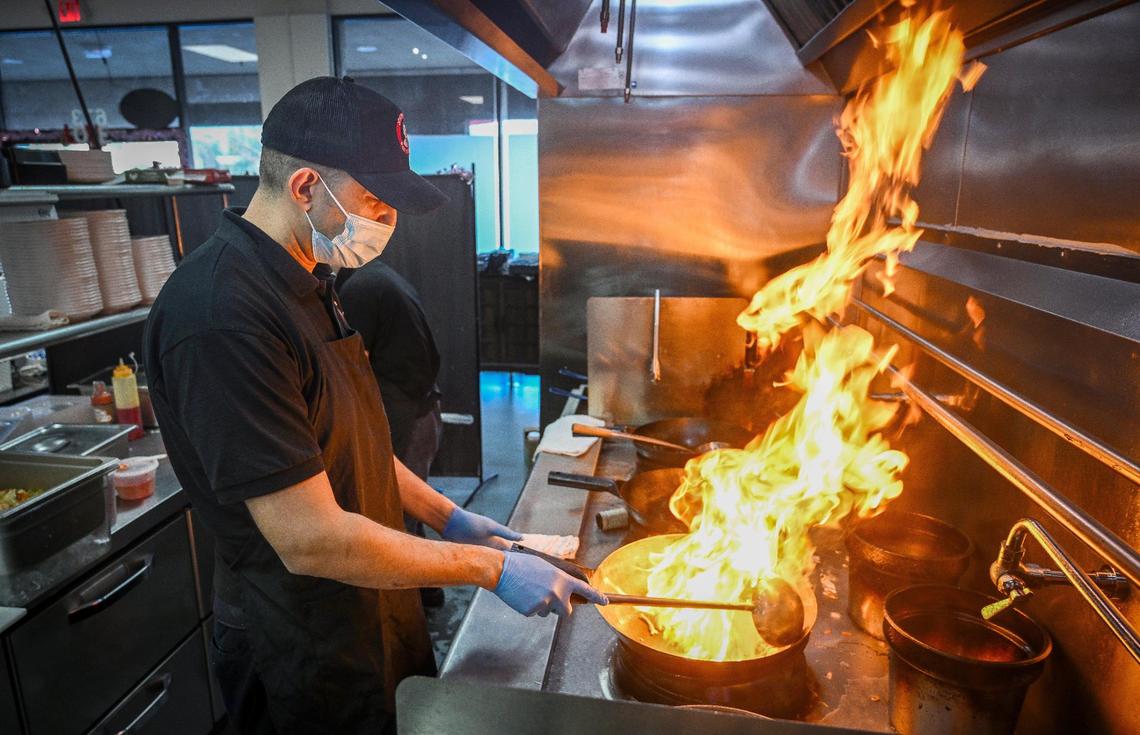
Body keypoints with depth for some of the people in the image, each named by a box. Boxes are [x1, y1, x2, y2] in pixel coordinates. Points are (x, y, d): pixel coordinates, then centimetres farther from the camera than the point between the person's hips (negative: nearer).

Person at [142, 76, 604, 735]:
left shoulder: (309, 286, 4)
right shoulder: (221, 316, -29)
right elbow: (311, 541, -30)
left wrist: (448, 517, 6)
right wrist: (490, 566, -22)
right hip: (305, 660, -8)